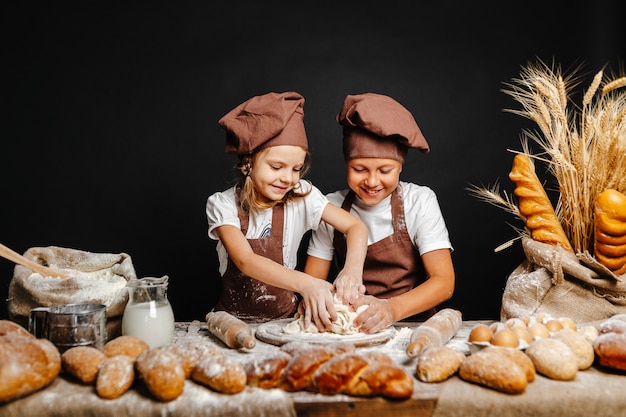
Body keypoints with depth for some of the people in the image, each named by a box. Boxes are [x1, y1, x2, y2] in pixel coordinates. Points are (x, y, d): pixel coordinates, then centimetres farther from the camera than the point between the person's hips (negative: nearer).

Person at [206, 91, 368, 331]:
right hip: (235, 320, 0)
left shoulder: (302, 195, -6)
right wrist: (305, 283, -39)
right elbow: (245, 261, -23)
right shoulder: (223, 205, -10)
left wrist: (353, 268, -28)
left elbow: (356, 226, -7)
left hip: (286, 318, 0)